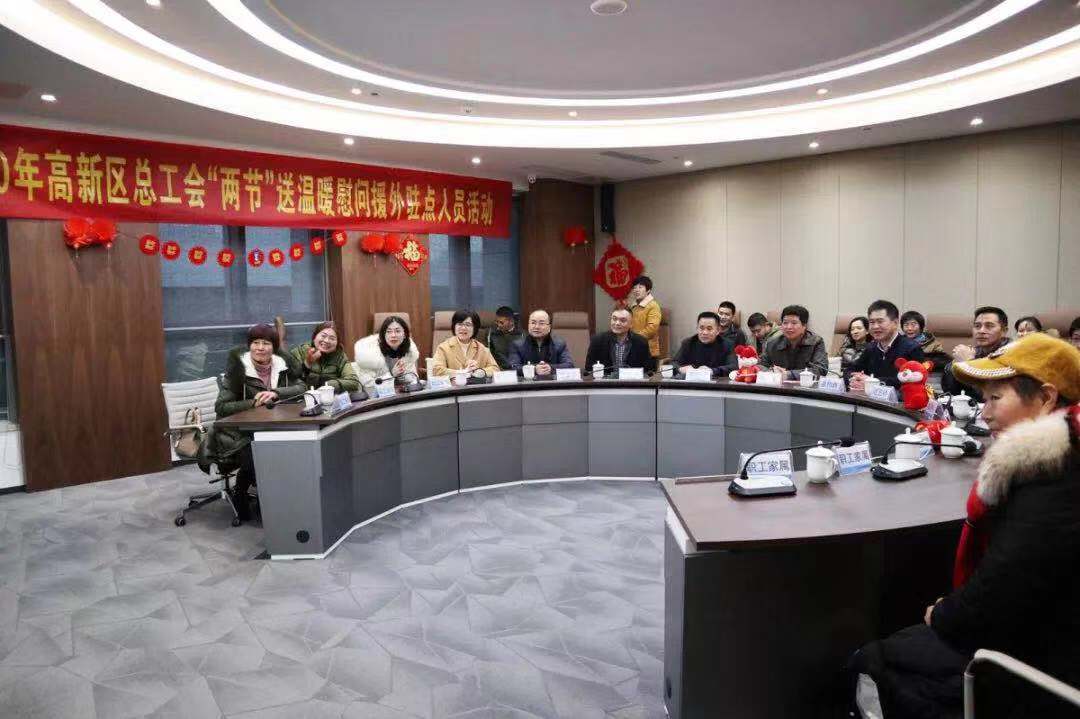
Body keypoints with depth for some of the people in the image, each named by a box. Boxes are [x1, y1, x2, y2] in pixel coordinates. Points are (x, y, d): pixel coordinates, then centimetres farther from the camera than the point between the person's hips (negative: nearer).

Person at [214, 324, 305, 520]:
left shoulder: (281, 365, 5)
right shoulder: (237, 369, -9)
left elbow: (301, 387, -3)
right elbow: (221, 407, -12)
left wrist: (275, 393, -18)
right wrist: (253, 402, -22)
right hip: (238, 434, -4)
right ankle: (239, 493, 3)